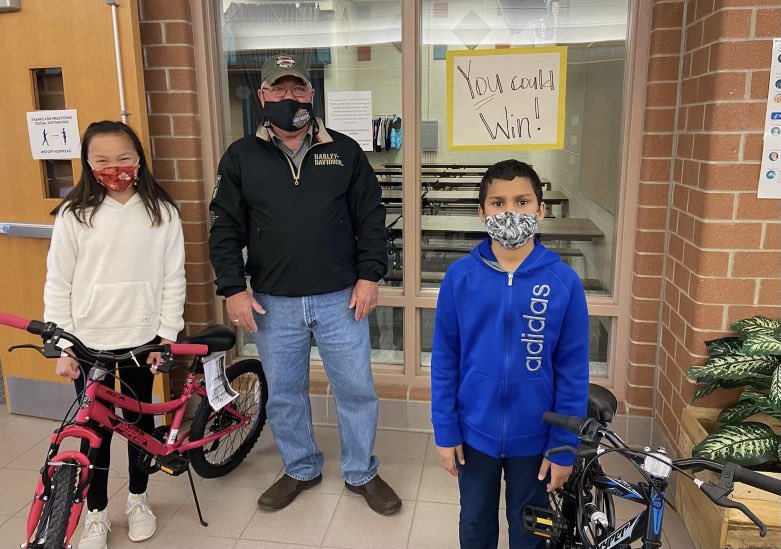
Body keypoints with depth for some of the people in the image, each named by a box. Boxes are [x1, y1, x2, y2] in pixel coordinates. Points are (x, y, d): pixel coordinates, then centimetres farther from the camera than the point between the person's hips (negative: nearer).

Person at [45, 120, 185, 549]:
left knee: (139, 418, 15)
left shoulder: (162, 212, -3)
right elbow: (58, 286, -2)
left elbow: (172, 279, 0)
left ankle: (138, 499, 36)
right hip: (89, 342, -1)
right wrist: (62, 346, -5)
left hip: (142, 338, 1)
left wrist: (167, 335, -4)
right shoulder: (74, 215, -5)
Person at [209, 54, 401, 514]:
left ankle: (362, 473, 30)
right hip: (273, 303, 1)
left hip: (340, 299, 0)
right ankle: (301, 470, 37)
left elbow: (371, 217, 3)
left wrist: (369, 275, -4)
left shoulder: (345, 151, 2)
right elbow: (226, 229, 2)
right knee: (283, 394, 14)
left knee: (356, 388, 8)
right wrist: (233, 288, -5)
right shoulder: (241, 157, 3)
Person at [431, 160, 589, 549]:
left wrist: (564, 446, -6)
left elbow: (573, 371, -8)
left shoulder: (564, 282, -13)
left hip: (534, 436, 0)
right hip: (474, 431, 1)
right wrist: (445, 430, -4)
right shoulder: (459, 277, -11)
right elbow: (444, 360, -5)